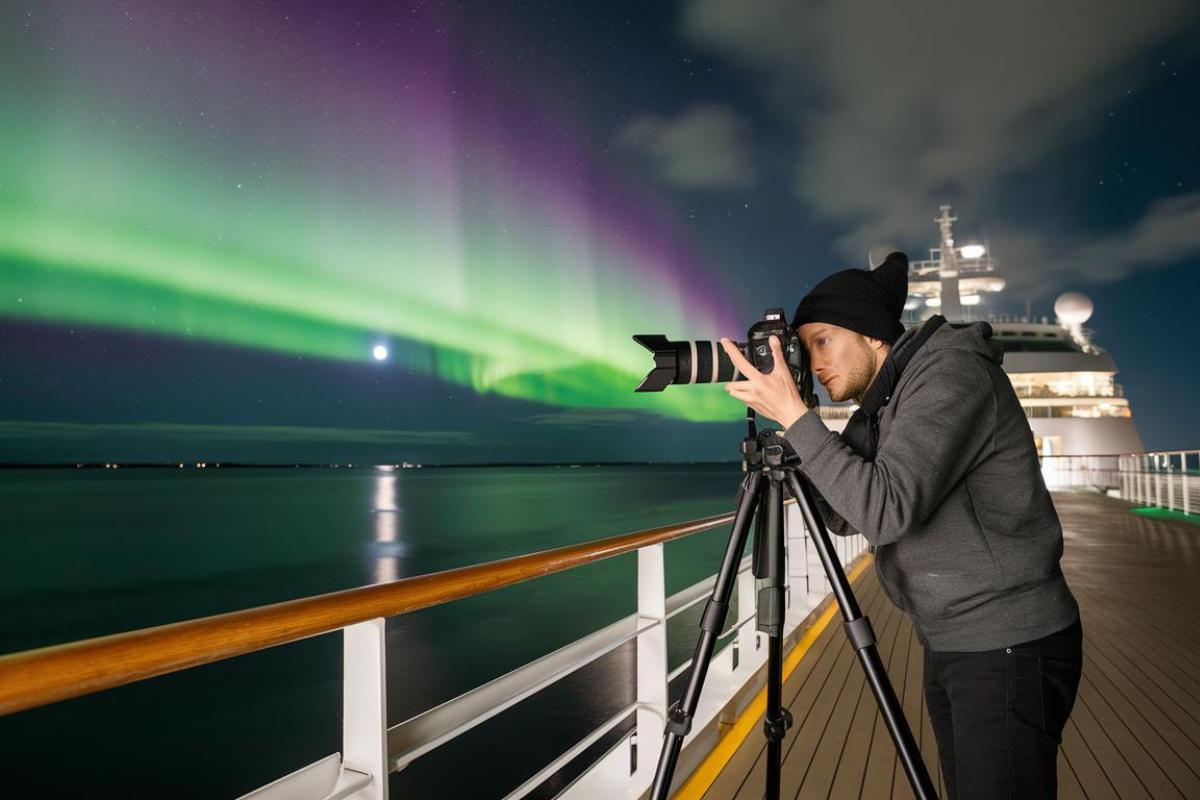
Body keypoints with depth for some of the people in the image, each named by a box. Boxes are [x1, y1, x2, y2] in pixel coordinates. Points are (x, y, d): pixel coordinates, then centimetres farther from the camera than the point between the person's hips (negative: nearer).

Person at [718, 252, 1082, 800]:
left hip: (1011, 649, -8)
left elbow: (886, 510, -29)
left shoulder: (951, 374, -19)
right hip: (948, 644, 9)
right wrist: (791, 426, -2)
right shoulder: (880, 406, 7)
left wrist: (793, 414, -25)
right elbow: (845, 515, 9)